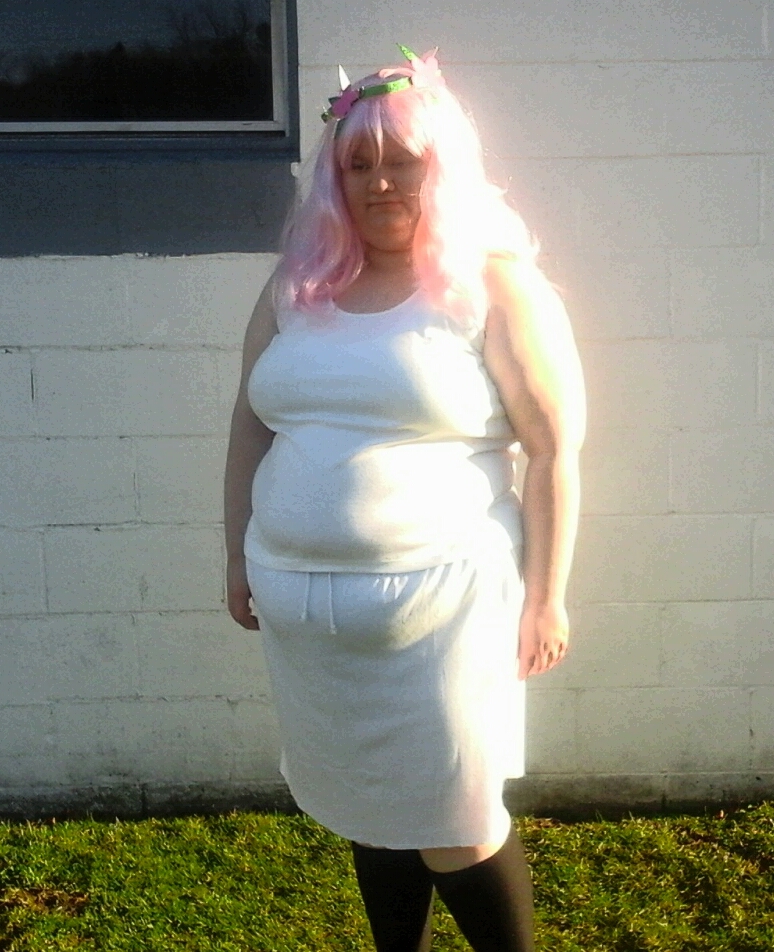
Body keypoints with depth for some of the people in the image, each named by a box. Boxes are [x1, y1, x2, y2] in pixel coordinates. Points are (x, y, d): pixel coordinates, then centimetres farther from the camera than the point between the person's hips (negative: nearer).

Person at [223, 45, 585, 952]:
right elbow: (250, 424, 14)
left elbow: (553, 447, -7)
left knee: (453, 827, 4)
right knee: (367, 807, 18)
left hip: (437, 606, -4)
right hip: (302, 607, 5)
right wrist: (239, 556, 12)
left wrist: (545, 596, -9)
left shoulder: (494, 285, -6)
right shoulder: (297, 285, 8)